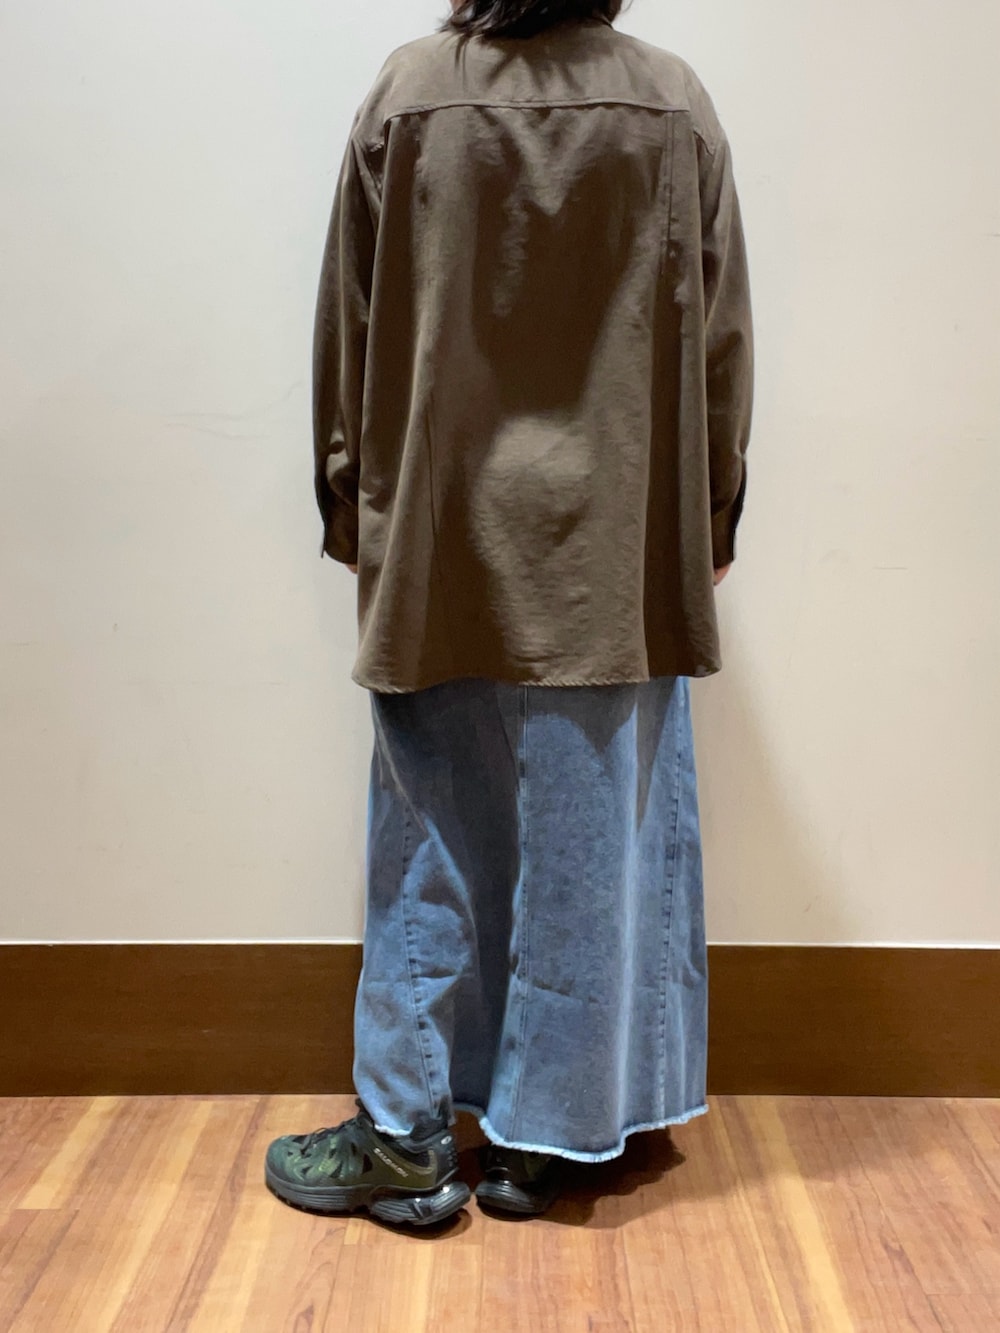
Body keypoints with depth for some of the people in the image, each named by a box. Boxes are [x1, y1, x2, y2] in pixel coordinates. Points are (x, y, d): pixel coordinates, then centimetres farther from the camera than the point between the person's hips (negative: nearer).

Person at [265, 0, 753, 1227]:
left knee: (428, 840, 10)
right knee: (589, 843, 9)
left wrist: (349, 506, 13)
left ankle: (406, 1137, 19)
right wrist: (710, 521, 14)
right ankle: (541, 1139, 21)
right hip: (616, 544, 1)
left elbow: (348, 328, 2)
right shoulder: (675, 106, 0)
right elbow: (720, 342, 4)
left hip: (439, 541, 0)